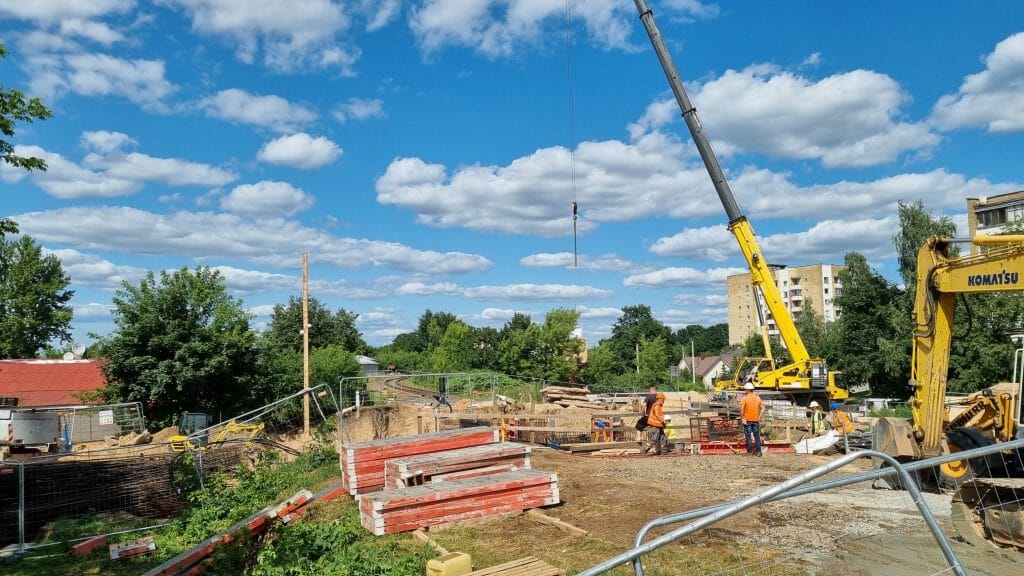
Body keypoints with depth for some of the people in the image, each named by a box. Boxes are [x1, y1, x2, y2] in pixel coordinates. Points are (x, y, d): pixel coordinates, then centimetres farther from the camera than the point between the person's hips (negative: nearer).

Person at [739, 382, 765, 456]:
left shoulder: (745, 398, -9)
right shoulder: (758, 398, 6)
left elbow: (741, 409, -18)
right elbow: (762, 408, 4)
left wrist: (742, 418, -10)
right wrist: (759, 417, 7)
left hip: (747, 420, -4)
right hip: (756, 420, 4)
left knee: (748, 436, 4)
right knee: (757, 435, 9)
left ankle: (749, 451, 8)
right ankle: (758, 451, 9)